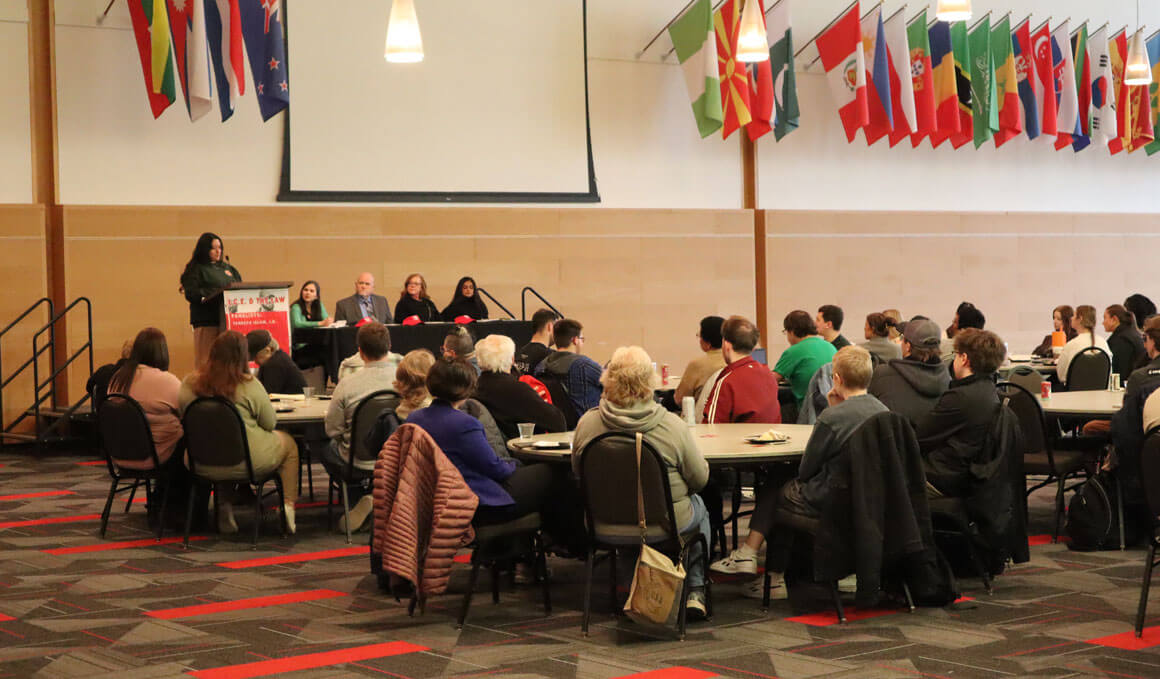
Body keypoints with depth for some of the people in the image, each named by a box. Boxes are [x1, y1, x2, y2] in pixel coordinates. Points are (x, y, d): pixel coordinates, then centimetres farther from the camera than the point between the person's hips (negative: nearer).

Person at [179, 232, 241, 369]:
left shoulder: (226, 268, 21)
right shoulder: (196, 270, 1)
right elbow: (191, 294, -12)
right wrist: (218, 293, -21)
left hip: (228, 319, 6)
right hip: (207, 322, -6)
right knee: (207, 362, -8)